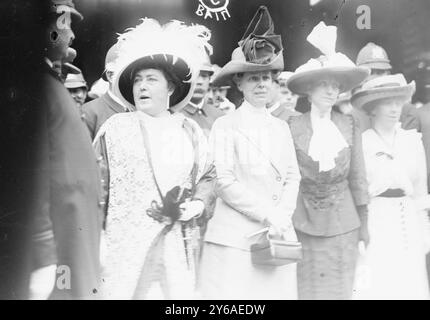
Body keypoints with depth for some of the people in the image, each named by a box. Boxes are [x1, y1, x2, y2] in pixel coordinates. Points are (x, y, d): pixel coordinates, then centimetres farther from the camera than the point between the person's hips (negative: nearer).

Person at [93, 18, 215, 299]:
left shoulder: (191, 130, 10)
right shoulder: (116, 127, 3)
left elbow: (208, 176, 12)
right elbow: (97, 186, 1)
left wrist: (193, 206, -6)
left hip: (177, 247, 2)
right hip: (126, 245, -2)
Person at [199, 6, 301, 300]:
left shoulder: (282, 127, 12)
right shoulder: (225, 126, -3)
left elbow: (292, 178, 10)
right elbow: (224, 181, -10)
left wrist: (282, 215, -6)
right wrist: (267, 214, -12)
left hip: (278, 236, 4)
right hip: (235, 238, -4)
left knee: (278, 292, 5)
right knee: (233, 293, -2)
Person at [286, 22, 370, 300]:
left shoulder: (350, 126, 1)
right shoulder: (293, 126, -5)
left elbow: (357, 176, 5)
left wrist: (364, 223, 6)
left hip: (343, 223, 2)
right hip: (306, 222, -1)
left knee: (341, 287, 9)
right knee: (309, 288, 6)